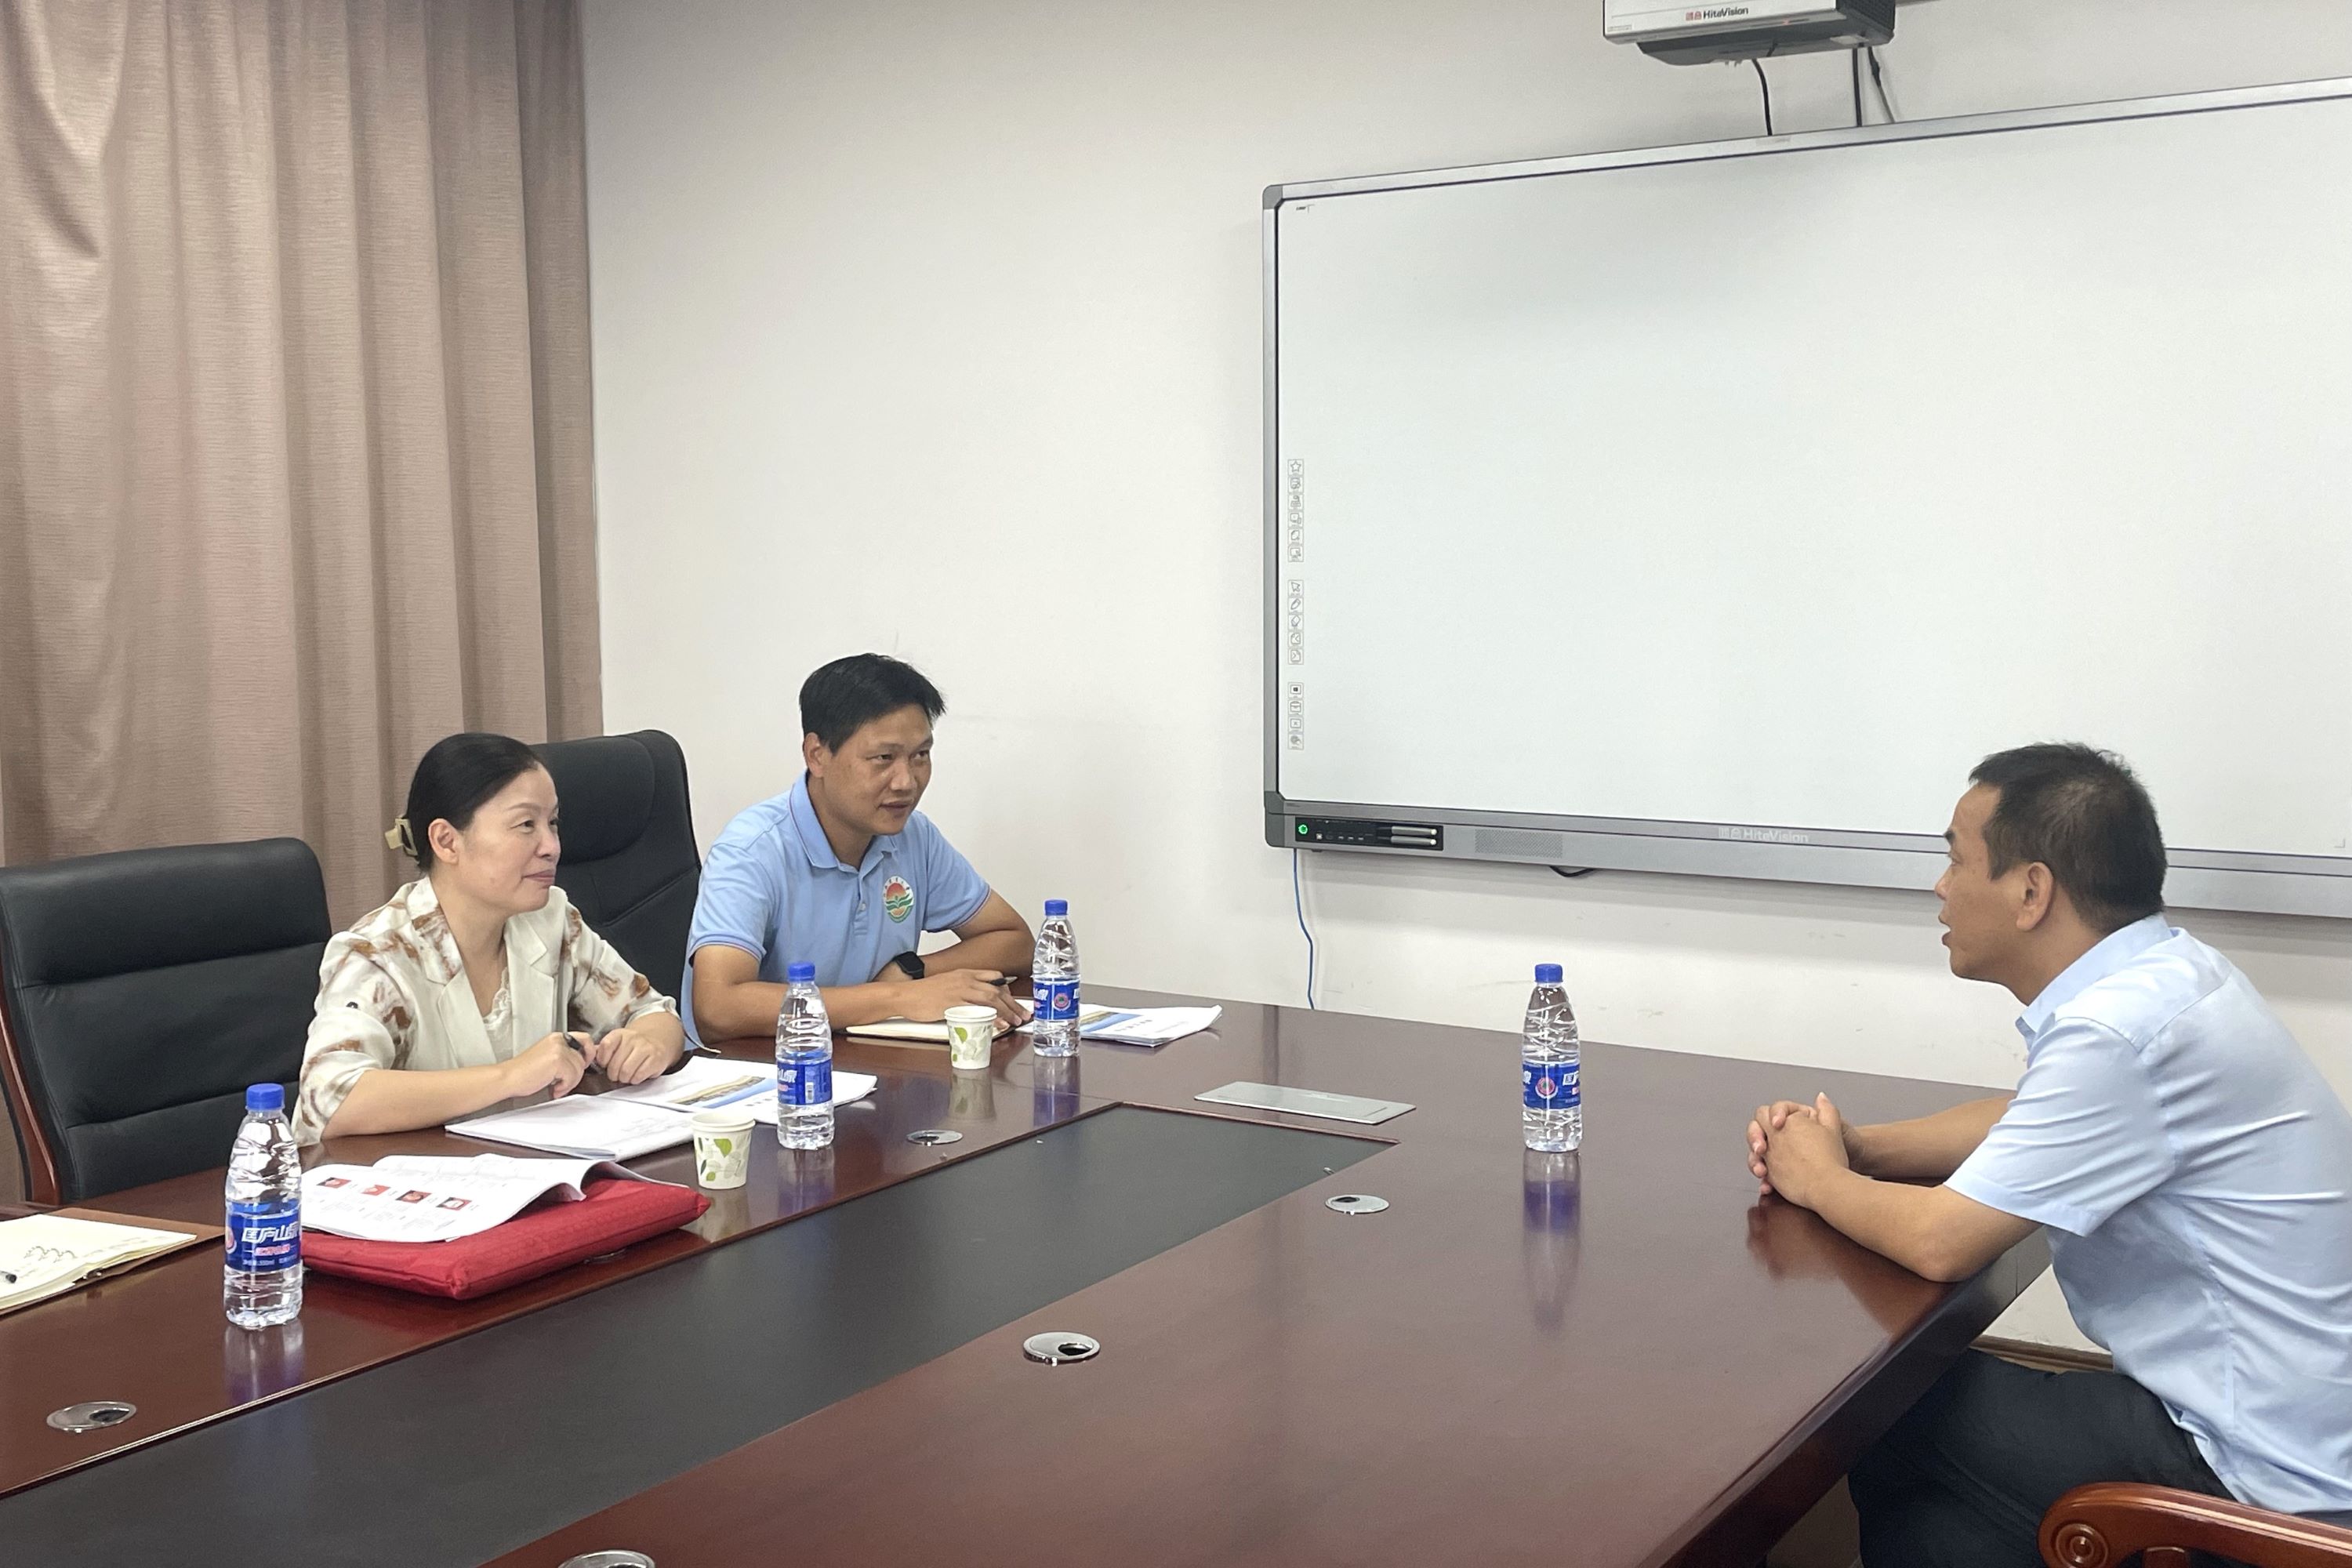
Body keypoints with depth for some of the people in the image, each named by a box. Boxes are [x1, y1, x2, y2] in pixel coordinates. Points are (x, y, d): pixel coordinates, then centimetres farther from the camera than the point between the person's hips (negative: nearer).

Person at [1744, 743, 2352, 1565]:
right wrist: (1855, 1147, 6)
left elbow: (1940, 1240, -21)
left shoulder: (2123, 1030, -26)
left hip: (2270, 1472, -9)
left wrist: (1819, 1181, -1)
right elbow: (2027, 1123, 20)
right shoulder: (2159, 973, 4)